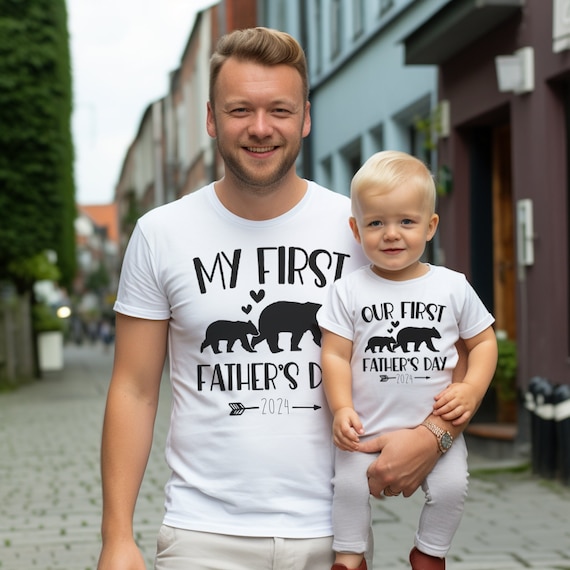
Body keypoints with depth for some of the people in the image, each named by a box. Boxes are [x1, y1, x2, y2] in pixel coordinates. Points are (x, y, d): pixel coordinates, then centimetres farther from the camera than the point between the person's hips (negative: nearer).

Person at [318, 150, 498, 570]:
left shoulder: (453, 287, 0)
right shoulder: (348, 292, -3)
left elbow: (483, 341, 8)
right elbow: (335, 355, -4)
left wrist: (472, 389, -7)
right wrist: (341, 408, -15)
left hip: (438, 427, 1)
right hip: (368, 431, 0)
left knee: (452, 487, -9)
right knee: (350, 486, -8)